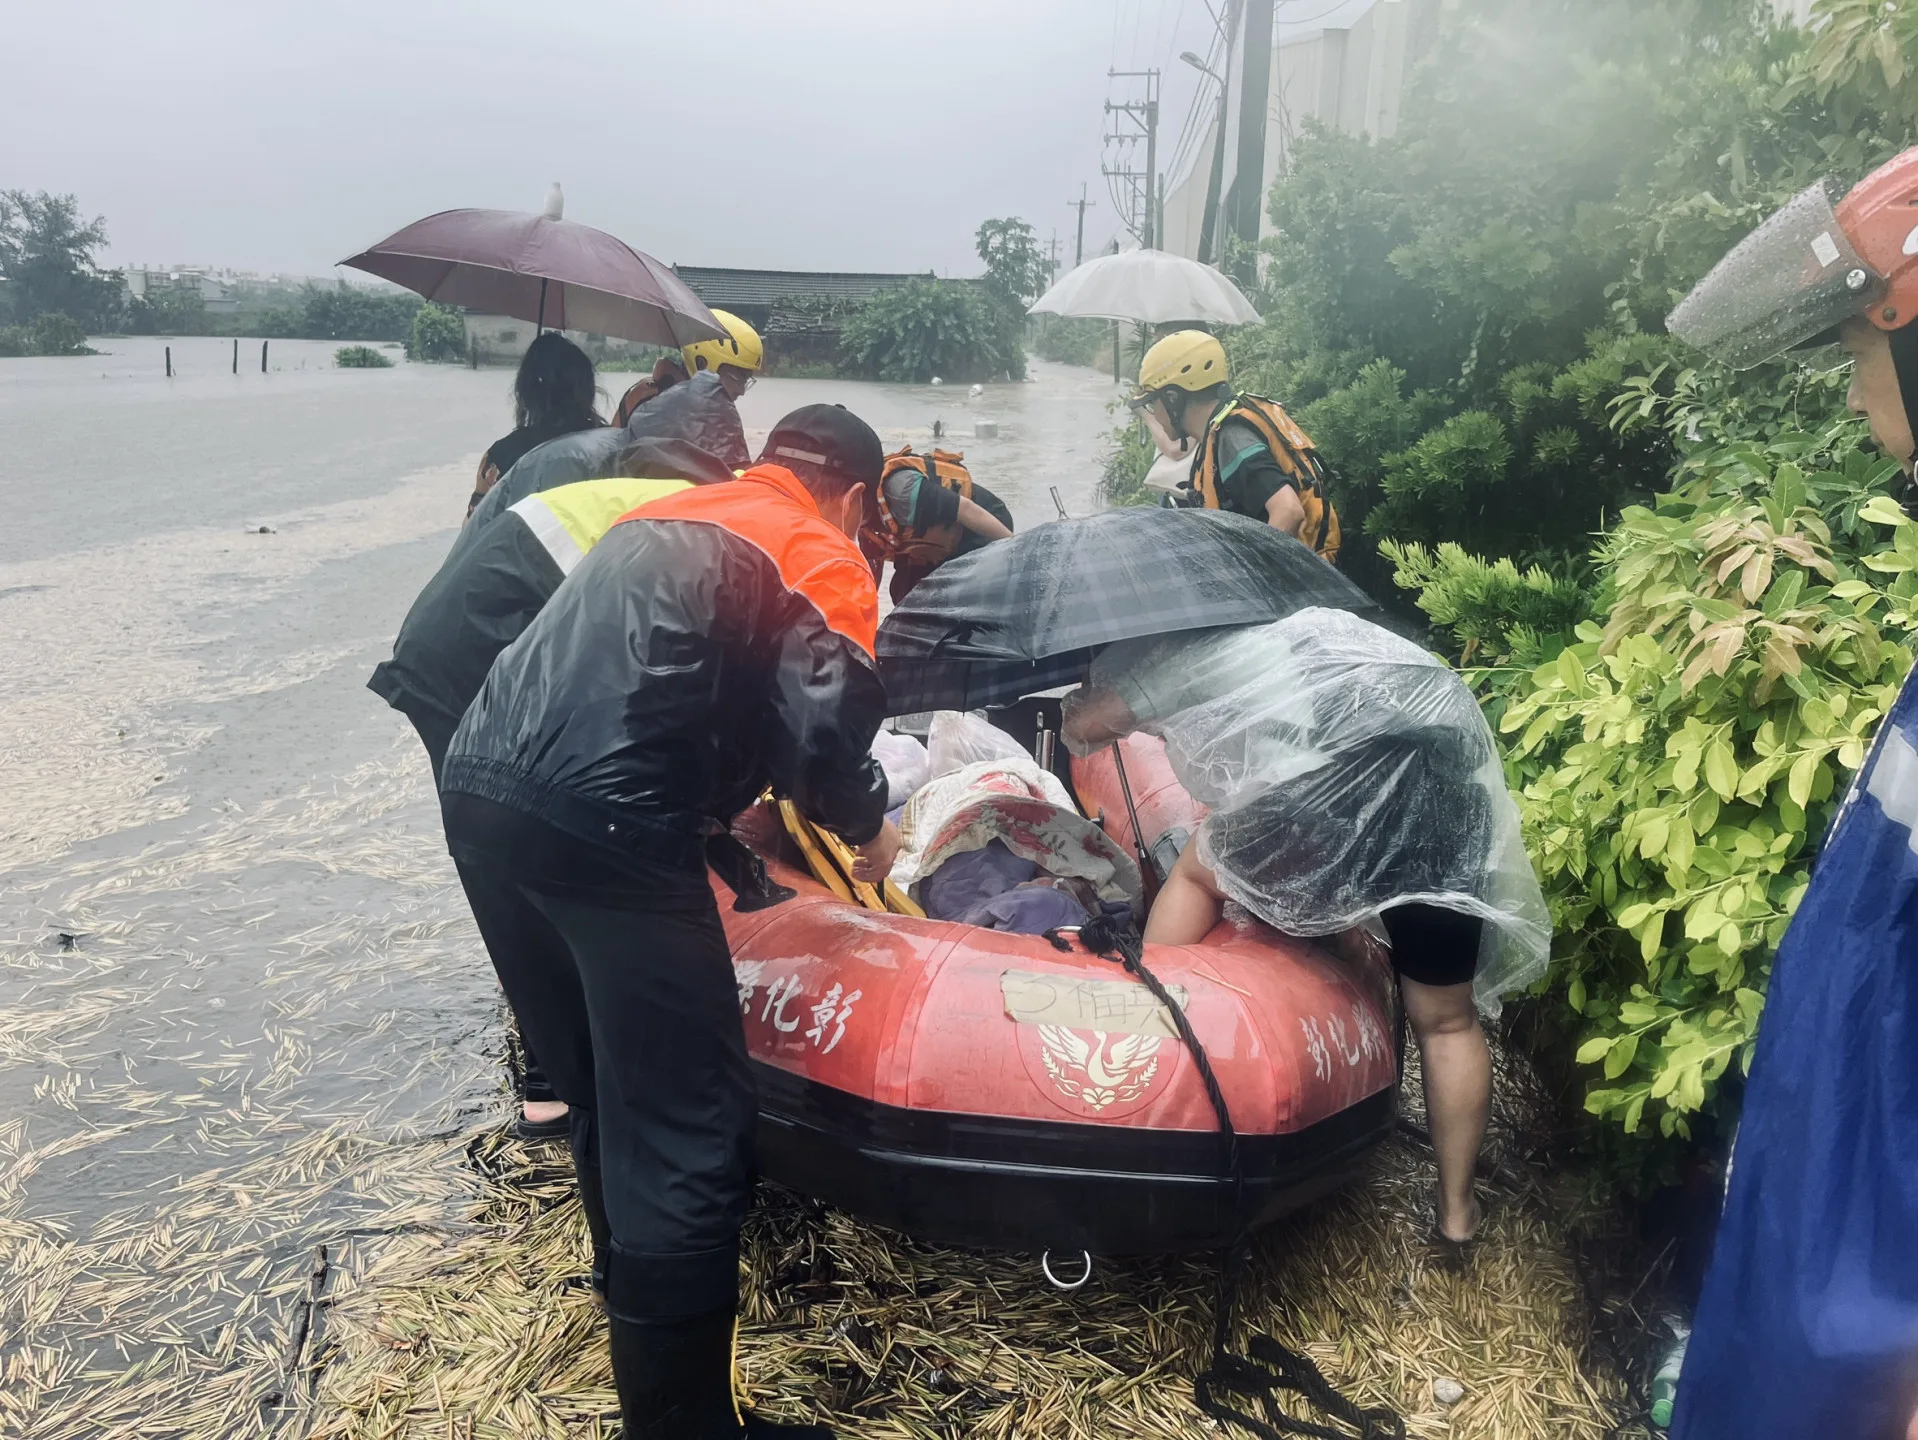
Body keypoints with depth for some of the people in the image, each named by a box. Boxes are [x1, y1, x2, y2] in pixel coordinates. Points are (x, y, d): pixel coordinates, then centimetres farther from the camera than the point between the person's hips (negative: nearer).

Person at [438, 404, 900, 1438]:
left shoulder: (658, 520, 28)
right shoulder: (822, 562, 6)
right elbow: (825, 733, -9)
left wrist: (739, 798, 42)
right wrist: (867, 827, 11)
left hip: (478, 785, 9)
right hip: (604, 826, -8)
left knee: (599, 1082, 27)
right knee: (689, 1133, 1)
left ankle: (629, 1275, 48)